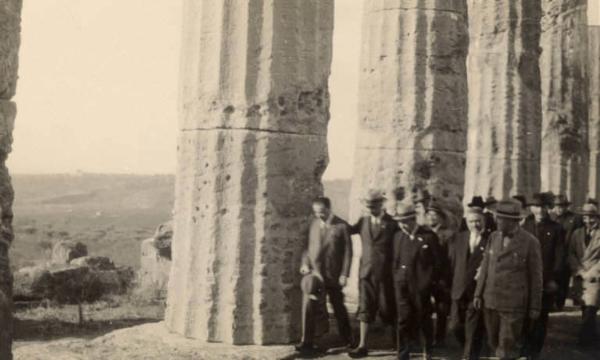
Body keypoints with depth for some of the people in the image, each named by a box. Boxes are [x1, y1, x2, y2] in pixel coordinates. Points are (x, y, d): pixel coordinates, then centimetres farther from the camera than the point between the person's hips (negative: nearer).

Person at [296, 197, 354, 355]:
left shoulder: (342, 226, -6)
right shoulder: (314, 224, 7)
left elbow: (348, 252, -6)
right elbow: (309, 246, 13)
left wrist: (344, 274, -10)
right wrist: (305, 263, -3)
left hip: (333, 275, -3)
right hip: (314, 272, 3)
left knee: (339, 308, 11)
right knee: (308, 306, -7)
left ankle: (347, 339, 30)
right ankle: (307, 343, -2)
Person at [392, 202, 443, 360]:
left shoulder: (429, 236, -6)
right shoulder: (398, 236, 9)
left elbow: (437, 263, -5)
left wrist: (429, 284, -8)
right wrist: (397, 281, 7)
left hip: (422, 287, -3)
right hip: (403, 286, 3)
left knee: (424, 321, 8)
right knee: (404, 321, -1)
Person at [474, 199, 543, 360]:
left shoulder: (530, 242, -8)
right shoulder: (494, 237, 6)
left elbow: (535, 277, -4)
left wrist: (535, 306, -2)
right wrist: (478, 293, 7)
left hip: (513, 304, -5)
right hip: (490, 301, 5)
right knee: (494, 343, 13)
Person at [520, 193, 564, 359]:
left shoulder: (556, 229, 3)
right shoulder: (525, 227, 8)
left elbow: (559, 256, -1)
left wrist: (554, 279, -9)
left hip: (547, 281, -1)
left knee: (541, 318, 5)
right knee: (525, 316, 2)